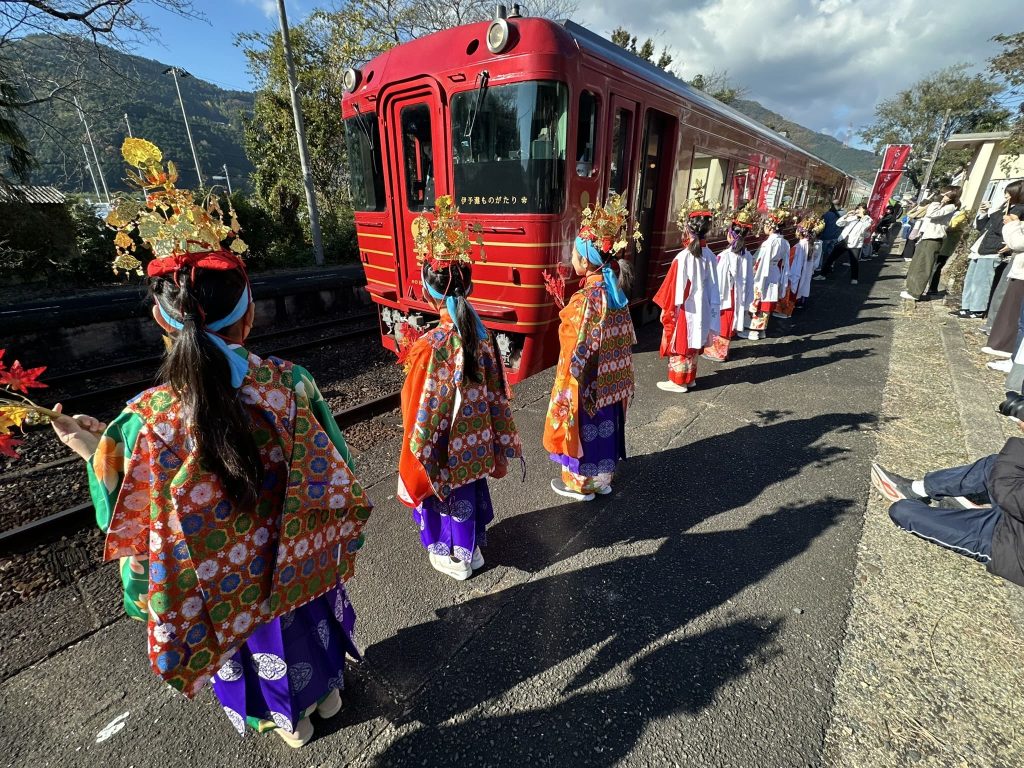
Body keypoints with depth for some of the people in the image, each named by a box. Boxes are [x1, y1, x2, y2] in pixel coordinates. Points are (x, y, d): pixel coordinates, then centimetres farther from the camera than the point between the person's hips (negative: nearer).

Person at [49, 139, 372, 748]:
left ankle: (287, 720, 56)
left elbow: (136, 530, -13)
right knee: (307, 626, 30)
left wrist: (97, 455, -2)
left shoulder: (145, 422, -27)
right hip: (299, 562, 1)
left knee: (253, 646, 29)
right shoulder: (290, 384, -25)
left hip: (222, 583, 0)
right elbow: (333, 480, -14)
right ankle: (326, 690, 58)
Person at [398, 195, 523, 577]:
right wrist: (498, 442, 12)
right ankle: (472, 546, 46)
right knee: (471, 491, 25)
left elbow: (422, 410, -20)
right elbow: (495, 391, 0)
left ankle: (453, 556, 40)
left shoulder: (429, 345, -26)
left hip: (445, 446, -5)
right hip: (476, 440, 5)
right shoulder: (481, 332, -9)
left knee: (447, 496, 18)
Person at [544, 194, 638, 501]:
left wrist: (566, 389, -12)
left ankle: (580, 483, 29)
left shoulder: (587, 298, -25)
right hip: (610, 380, 8)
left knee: (583, 429, 11)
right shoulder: (615, 290, 1)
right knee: (603, 427, 21)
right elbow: (621, 338, 8)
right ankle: (603, 477, 39)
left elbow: (578, 350, -22)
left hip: (587, 383, -8)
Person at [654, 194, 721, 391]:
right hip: (701, 309, 6)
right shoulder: (709, 255, -1)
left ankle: (678, 381, 16)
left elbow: (675, 288, -16)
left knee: (679, 345, 7)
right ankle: (690, 378, 30)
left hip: (684, 311, -6)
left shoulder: (683, 257, -20)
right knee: (692, 345, 18)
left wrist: (665, 308, -5)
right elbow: (712, 285, 5)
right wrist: (710, 310, 14)